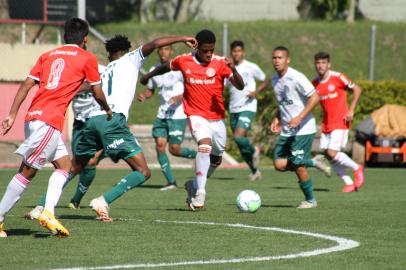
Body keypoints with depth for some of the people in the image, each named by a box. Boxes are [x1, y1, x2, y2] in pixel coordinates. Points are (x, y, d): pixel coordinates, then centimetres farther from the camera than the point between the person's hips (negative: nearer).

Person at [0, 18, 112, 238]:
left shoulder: (48, 55, 19)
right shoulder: (87, 58, 5)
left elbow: (26, 85, 11)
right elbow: (98, 94, 11)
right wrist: (107, 110, 31)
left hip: (34, 116, 7)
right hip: (50, 121, -7)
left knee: (64, 164, 15)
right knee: (28, 171, -5)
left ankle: (48, 212, 2)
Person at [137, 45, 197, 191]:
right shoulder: (154, 71, 10)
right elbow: (150, 90, 22)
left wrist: (179, 97, -25)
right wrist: (143, 95, -1)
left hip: (178, 115, -6)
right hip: (162, 114, 6)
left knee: (174, 149, -9)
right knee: (160, 145, -7)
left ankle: (198, 155, 20)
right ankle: (171, 182, -1)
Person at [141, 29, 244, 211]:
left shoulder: (220, 63, -8)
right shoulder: (183, 61, -5)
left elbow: (240, 86, -17)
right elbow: (166, 67, 17)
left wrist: (233, 70, -35)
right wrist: (148, 75, 32)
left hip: (217, 117, 3)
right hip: (196, 115, -3)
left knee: (216, 159, 13)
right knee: (205, 144, -29)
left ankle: (194, 186, 38)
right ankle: (200, 193, -26)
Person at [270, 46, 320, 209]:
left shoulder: (296, 78, -16)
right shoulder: (275, 80, 9)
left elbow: (315, 98, -18)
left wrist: (299, 118, -23)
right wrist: (277, 119, 7)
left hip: (303, 130, -8)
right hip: (287, 130, 8)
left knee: (298, 166, -10)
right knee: (279, 164, -1)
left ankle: (310, 200, 8)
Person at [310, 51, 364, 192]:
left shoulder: (337, 77, -10)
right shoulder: (315, 83, 5)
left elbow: (357, 90, -5)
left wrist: (351, 110, -11)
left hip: (340, 122, -6)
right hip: (326, 125, 6)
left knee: (332, 153, -17)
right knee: (328, 155, 1)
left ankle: (357, 168, 8)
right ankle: (349, 183, 13)